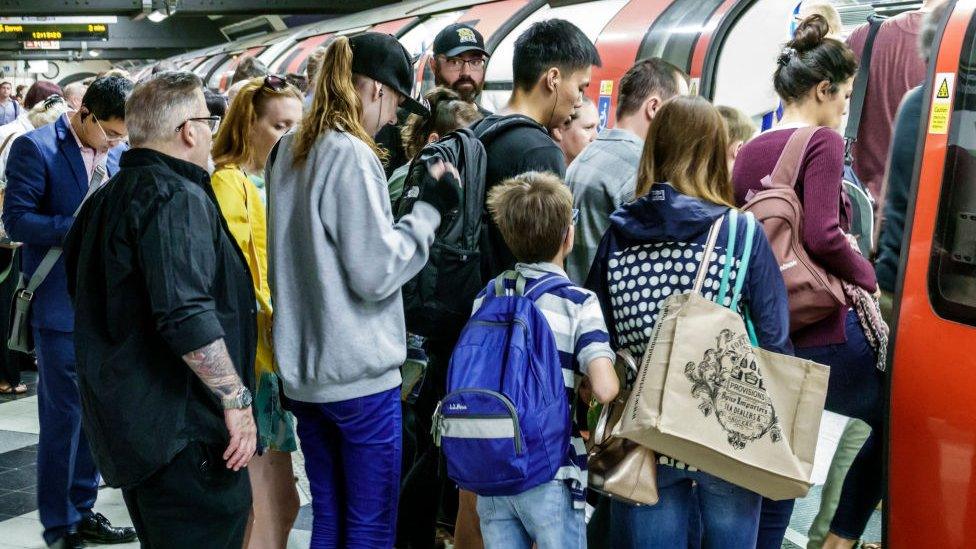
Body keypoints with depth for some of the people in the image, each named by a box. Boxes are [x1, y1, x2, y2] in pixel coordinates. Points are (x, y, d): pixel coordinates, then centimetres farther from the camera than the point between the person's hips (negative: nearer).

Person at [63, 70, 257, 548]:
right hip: (185, 432, -10)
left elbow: (82, 291, 26)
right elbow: (187, 316, -27)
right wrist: (237, 400, -20)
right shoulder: (177, 198, -16)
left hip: (125, 420, 10)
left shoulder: (106, 198, 15)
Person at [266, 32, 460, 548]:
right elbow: (376, 273, -18)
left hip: (301, 369, 8)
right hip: (359, 373, -8)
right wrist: (428, 209, -9)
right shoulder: (352, 156, -17)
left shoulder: (288, 150, 9)